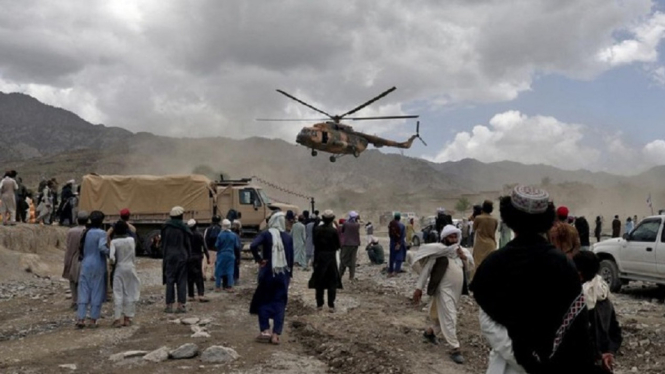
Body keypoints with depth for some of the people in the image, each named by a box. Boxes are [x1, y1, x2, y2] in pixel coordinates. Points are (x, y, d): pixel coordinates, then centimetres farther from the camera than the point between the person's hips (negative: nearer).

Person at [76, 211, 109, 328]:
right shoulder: (101, 233, -10)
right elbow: (102, 247, -25)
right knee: (97, 293, 4)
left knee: (84, 292, 7)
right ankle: (93, 320, 7)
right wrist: (110, 253, -10)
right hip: (98, 266, -5)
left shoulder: (86, 233, 7)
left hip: (86, 265, 5)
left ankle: (81, 319, 3)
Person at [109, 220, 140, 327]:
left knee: (118, 294, 3)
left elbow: (111, 256, -16)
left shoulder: (114, 242, -9)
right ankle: (127, 318, 12)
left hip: (119, 268, -2)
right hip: (130, 267, 2)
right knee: (129, 294, 9)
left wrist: (114, 262, 1)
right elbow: (134, 255, 4)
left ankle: (117, 319, 0)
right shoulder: (131, 240, -1)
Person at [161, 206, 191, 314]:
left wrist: (164, 255, 15)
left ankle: (169, 305, 5)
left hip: (169, 257, 1)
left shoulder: (166, 227, -1)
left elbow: (162, 243, 6)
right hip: (182, 257, -1)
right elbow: (188, 244, -2)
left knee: (170, 281, 6)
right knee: (181, 281, 5)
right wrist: (188, 256, 6)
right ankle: (181, 305, 3)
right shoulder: (184, 228, -6)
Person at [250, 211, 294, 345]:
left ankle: (265, 330, 7)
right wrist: (289, 275, 13)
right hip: (283, 274, 2)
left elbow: (253, 246, -24)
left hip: (268, 273, -2)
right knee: (279, 304, 6)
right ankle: (276, 335, 2)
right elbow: (291, 258, 4)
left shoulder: (266, 234, -6)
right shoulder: (288, 237, 2)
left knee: (263, 301, 14)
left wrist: (259, 260, -11)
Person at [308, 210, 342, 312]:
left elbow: (315, 243, -1)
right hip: (331, 257, -3)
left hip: (319, 257, 3)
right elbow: (338, 246, -8)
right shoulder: (333, 231, -14)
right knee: (332, 282, 5)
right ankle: (331, 305, 1)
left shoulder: (317, 229, -5)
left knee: (319, 281, 12)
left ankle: (319, 304, 15)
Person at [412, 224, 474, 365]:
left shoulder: (462, 251, 6)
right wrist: (419, 288, -12)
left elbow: (469, 268, 15)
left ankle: (430, 331, 44)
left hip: (457, 289, 7)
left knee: (444, 315, 19)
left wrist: (464, 258, -6)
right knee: (449, 317, -7)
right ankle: (455, 349, 0)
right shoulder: (438, 250, -13)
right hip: (443, 289, -7)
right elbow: (426, 269, -11)